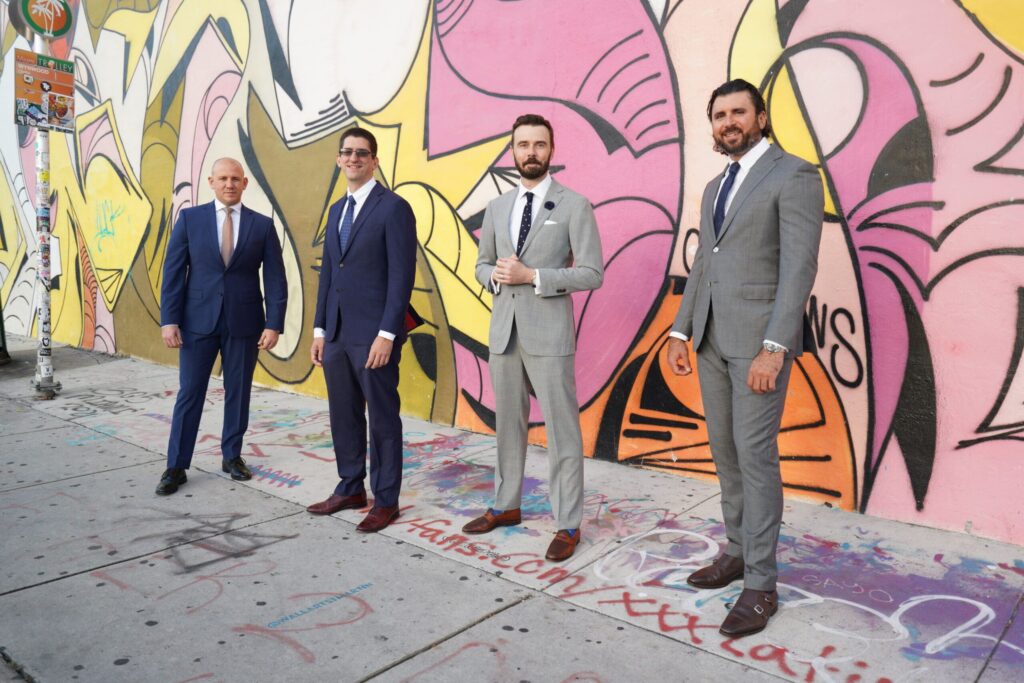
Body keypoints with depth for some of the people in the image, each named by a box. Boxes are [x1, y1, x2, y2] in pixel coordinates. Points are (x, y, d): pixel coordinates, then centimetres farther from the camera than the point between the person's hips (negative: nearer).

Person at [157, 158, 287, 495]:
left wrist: (274, 324, -7)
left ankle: (232, 456, 26)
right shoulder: (190, 218, 2)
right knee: (189, 393, 4)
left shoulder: (262, 224, 2)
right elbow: (173, 272, 0)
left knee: (238, 392, 10)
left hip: (244, 322, 1)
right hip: (198, 319, 0)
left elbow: (275, 279, 0)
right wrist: (169, 319, -6)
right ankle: (176, 466, 14)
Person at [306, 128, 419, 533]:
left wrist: (387, 334, -18)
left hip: (373, 334, -7)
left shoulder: (394, 207, -7)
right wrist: (319, 329, 13)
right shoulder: (336, 210, 17)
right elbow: (327, 272, 17)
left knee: (382, 418, 3)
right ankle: (350, 488, 30)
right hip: (336, 333, 7)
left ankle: (385, 500, 16)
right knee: (343, 416, 14)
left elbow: (402, 275, -14)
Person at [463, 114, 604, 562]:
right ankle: (506, 506, 31)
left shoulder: (574, 206, -4)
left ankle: (568, 525, 11)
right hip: (503, 330, 5)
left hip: (549, 333, -5)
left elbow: (592, 273, -9)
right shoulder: (497, 208, 12)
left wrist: (532, 276, -17)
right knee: (507, 424, 15)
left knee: (561, 429, 0)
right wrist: (497, 276, -5)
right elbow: (482, 265, 19)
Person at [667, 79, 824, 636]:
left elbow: (799, 267, -15)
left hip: (759, 338, -7)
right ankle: (738, 551, 28)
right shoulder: (715, 188, 18)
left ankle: (760, 584, 7)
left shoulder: (794, 175, -7)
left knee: (755, 454, -5)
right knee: (724, 450, 13)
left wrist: (773, 349, -22)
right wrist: (680, 331, 10)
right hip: (711, 338, 8)